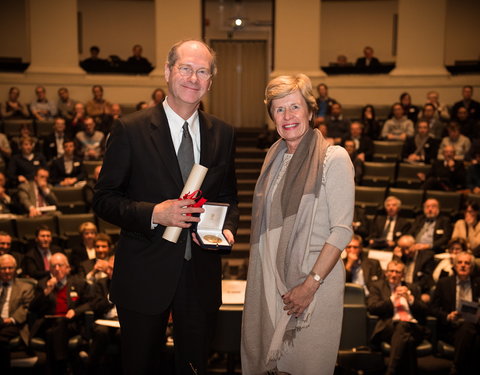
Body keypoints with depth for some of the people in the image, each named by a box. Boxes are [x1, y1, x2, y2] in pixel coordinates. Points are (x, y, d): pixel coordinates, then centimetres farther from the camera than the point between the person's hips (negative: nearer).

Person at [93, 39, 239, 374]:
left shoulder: (223, 134, 3)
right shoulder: (130, 130, -8)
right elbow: (104, 199, -8)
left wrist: (227, 228, -8)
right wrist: (153, 213, -23)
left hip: (202, 274, 3)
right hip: (145, 274, -2)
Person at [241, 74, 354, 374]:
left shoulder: (334, 158, -11)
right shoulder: (275, 156, 9)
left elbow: (342, 230, -14)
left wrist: (310, 284, -18)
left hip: (316, 275, -5)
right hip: (271, 276, 5)